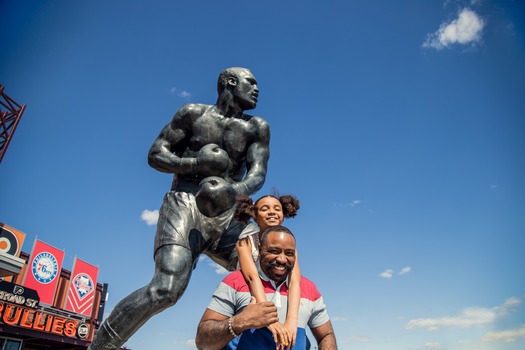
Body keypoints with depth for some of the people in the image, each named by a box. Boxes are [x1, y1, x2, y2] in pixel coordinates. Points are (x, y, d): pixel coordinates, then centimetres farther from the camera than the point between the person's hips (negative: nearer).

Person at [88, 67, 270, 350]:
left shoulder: (257, 128, 14)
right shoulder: (193, 114, 9)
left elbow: (258, 174, 0)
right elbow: (155, 155, 7)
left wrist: (233, 191, -23)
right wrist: (196, 162, -11)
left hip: (227, 217, 4)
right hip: (185, 206, -4)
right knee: (166, 288, -25)